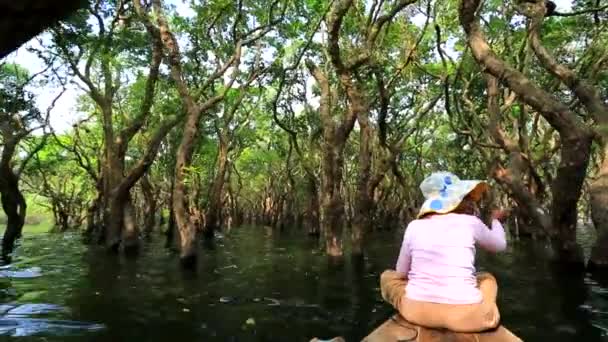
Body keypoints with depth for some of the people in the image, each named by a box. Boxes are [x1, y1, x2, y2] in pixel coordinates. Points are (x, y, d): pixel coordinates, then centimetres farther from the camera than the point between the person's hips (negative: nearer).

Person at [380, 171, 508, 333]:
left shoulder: (414, 226, 3)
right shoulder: (470, 222, 1)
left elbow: (401, 273, 12)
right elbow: (500, 245, 23)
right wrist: (496, 219, 43)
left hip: (417, 311, 0)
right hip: (464, 316, 1)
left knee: (387, 276, 28)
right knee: (487, 278, 31)